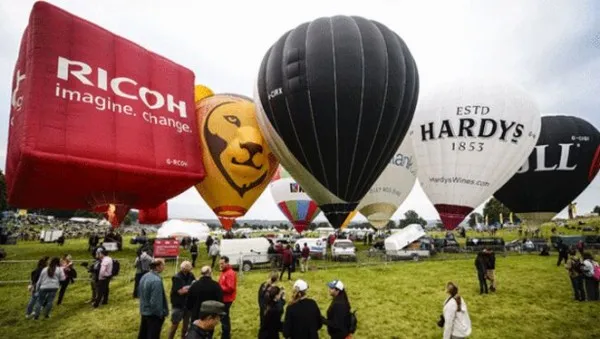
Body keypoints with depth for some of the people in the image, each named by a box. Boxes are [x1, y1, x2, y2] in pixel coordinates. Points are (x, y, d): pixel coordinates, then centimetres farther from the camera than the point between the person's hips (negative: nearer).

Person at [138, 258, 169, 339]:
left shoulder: (144, 276, 0)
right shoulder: (156, 280, -29)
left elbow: (140, 294, 12)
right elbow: (156, 301, -27)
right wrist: (160, 314, -14)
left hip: (144, 312, 9)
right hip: (154, 314, -9)